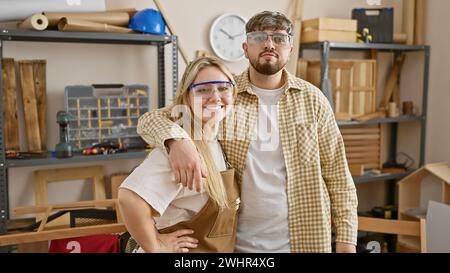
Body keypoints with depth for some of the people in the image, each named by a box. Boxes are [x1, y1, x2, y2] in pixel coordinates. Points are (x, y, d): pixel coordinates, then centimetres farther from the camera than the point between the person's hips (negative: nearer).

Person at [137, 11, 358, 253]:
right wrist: (177, 141, -29)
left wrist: (346, 237, -4)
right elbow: (151, 120, -7)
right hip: (240, 242, 0)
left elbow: (336, 172, 1)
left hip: (306, 240, 1)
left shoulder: (312, 99, -1)